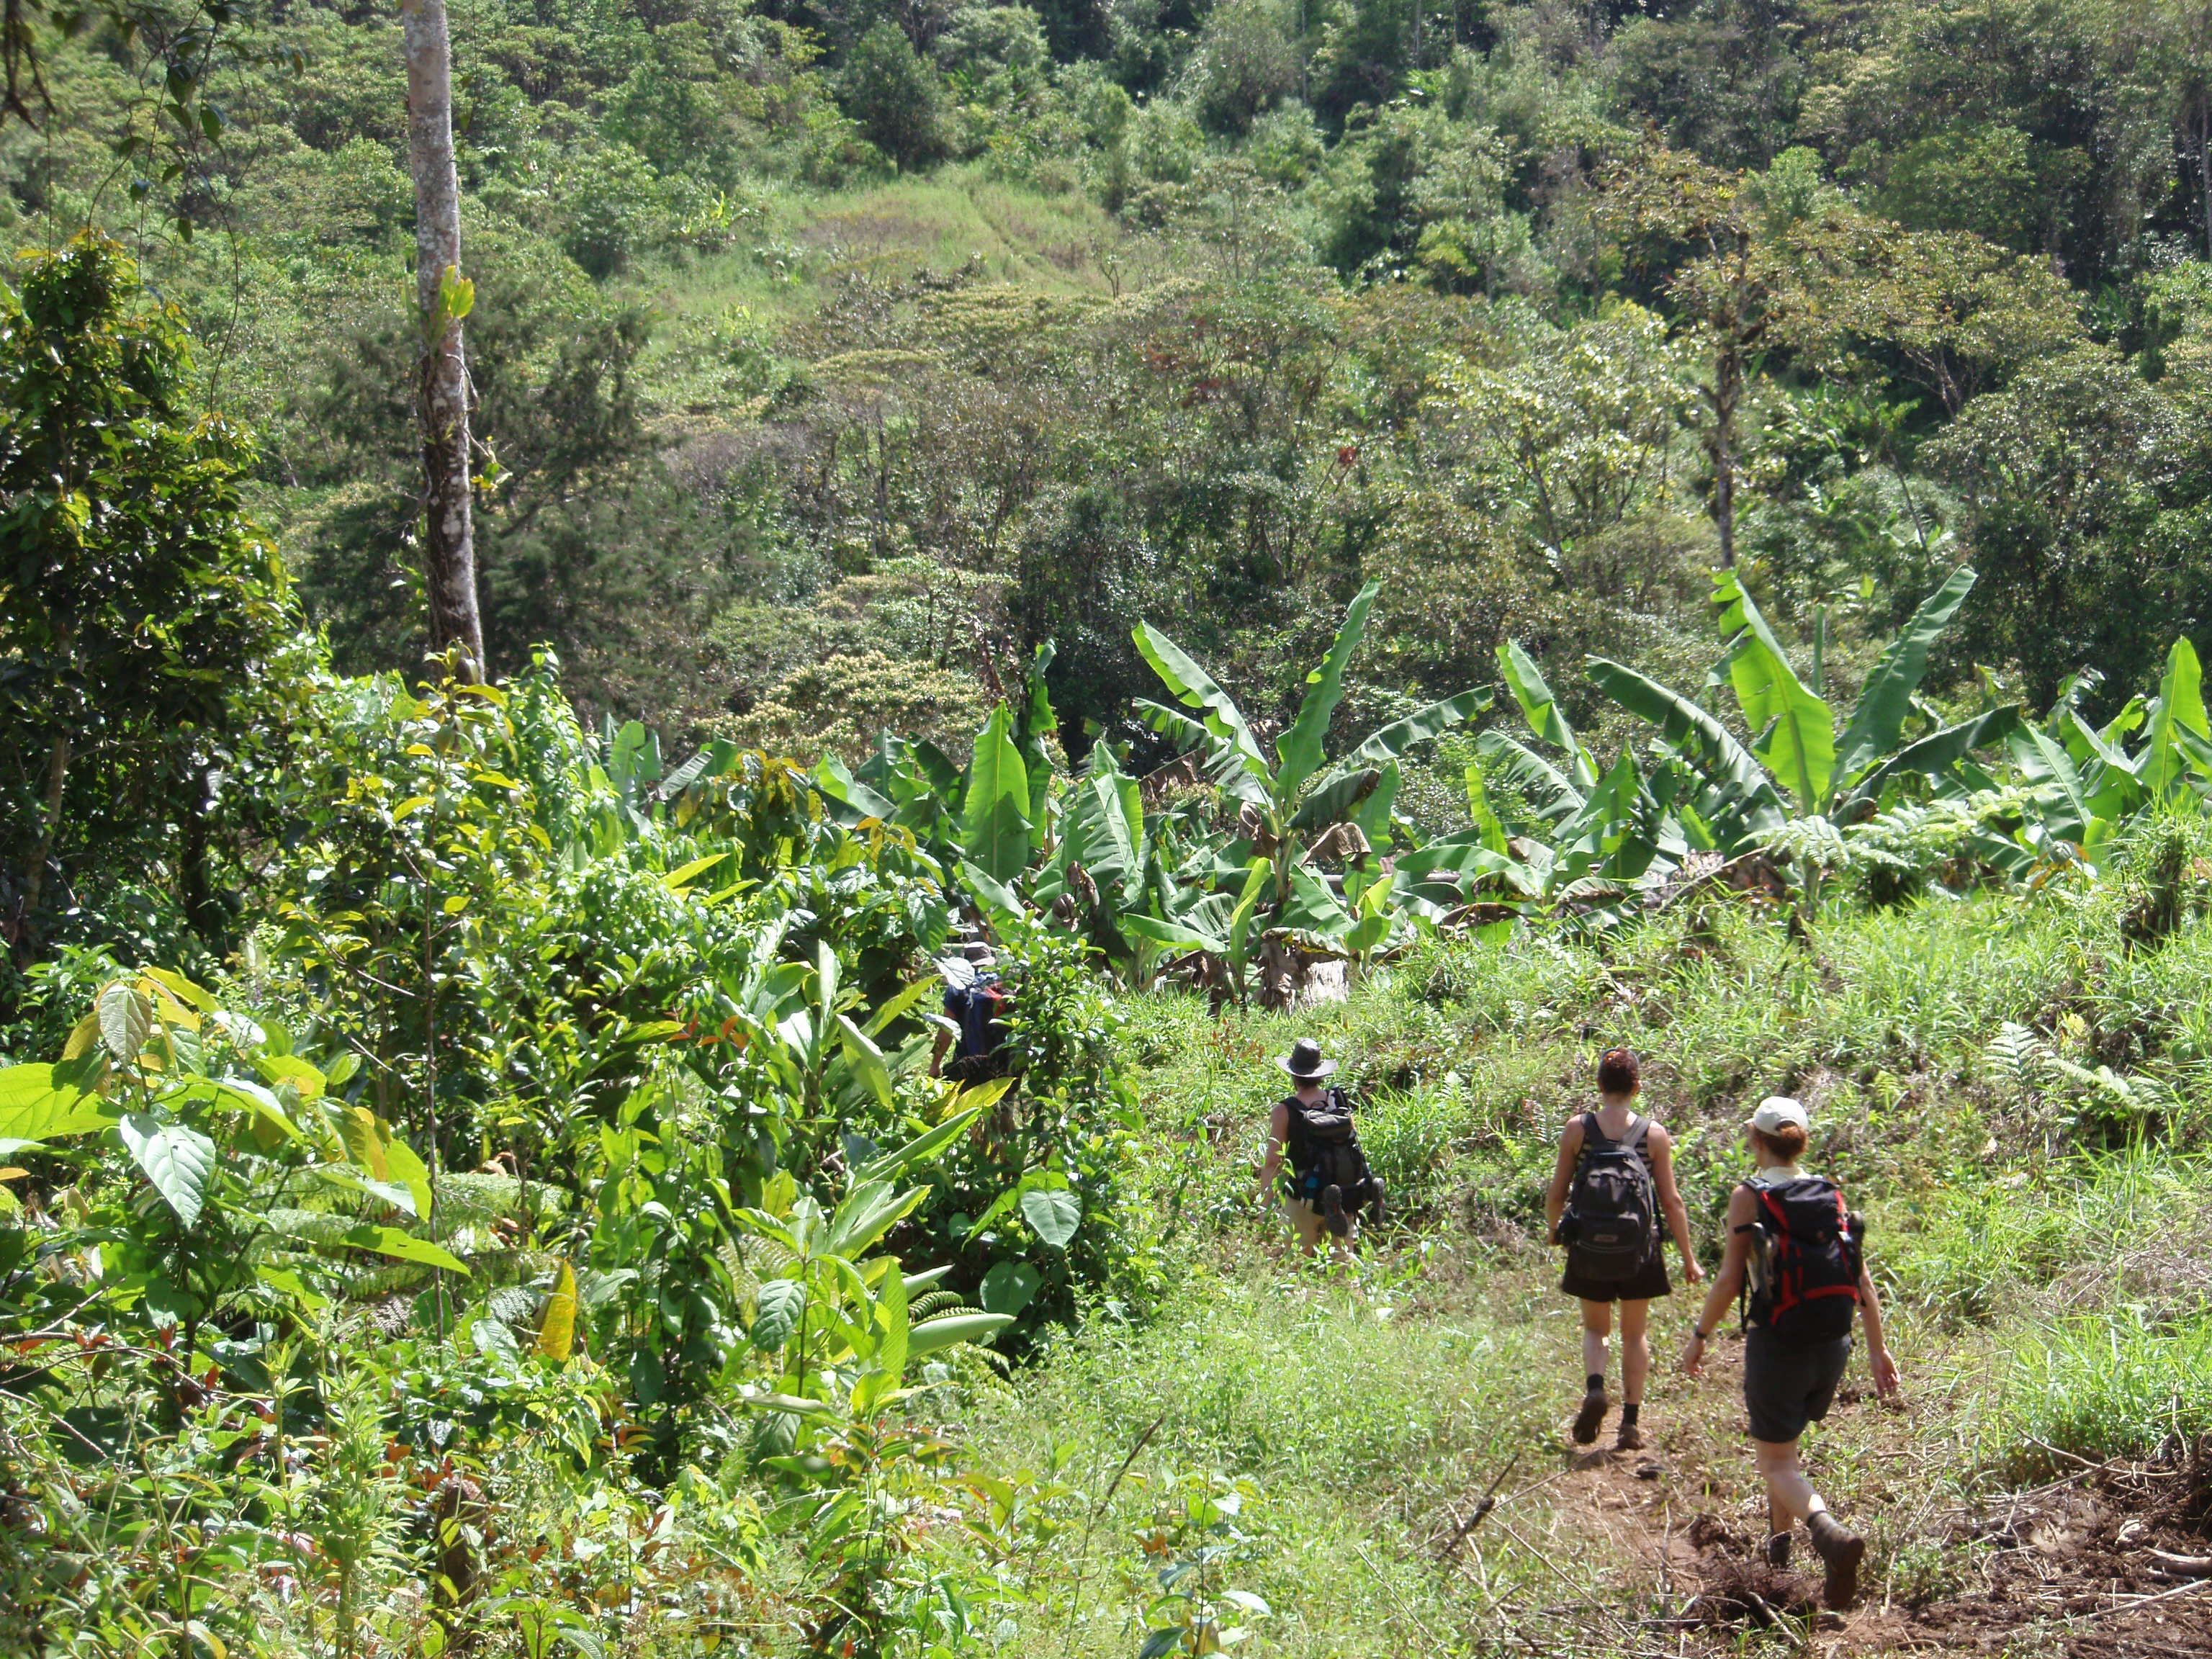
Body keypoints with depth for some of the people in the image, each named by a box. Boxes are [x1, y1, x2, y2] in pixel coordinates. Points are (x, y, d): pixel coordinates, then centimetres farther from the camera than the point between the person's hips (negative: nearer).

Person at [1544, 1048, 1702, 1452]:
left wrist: (1554, 1231, 17)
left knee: (1596, 1327, 17)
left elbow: (1556, 1194, -3)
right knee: (1636, 1333, 14)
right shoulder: (1654, 1134, -5)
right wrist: (1688, 1258, 4)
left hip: (1590, 1249, 0)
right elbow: (1672, 1200, -4)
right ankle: (1631, 1421, 11)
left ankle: (1595, 1388, -10)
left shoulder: (1577, 1129, -6)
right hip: (1639, 1249, 0)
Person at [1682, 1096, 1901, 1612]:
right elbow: (1863, 1280, 3)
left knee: (1776, 1462, 2)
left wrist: (1700, 1335, 1)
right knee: (1782, 1438, 28)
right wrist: (1878, 1347, 9)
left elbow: (1730, 1280, -12)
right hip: (1832, 1347, 5)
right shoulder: (1832, 1195, 5)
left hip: (1777, 1344, -5)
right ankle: (1779, 1541, 36)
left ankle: (1830, 1531, -26)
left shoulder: (1750, 1197, -8)